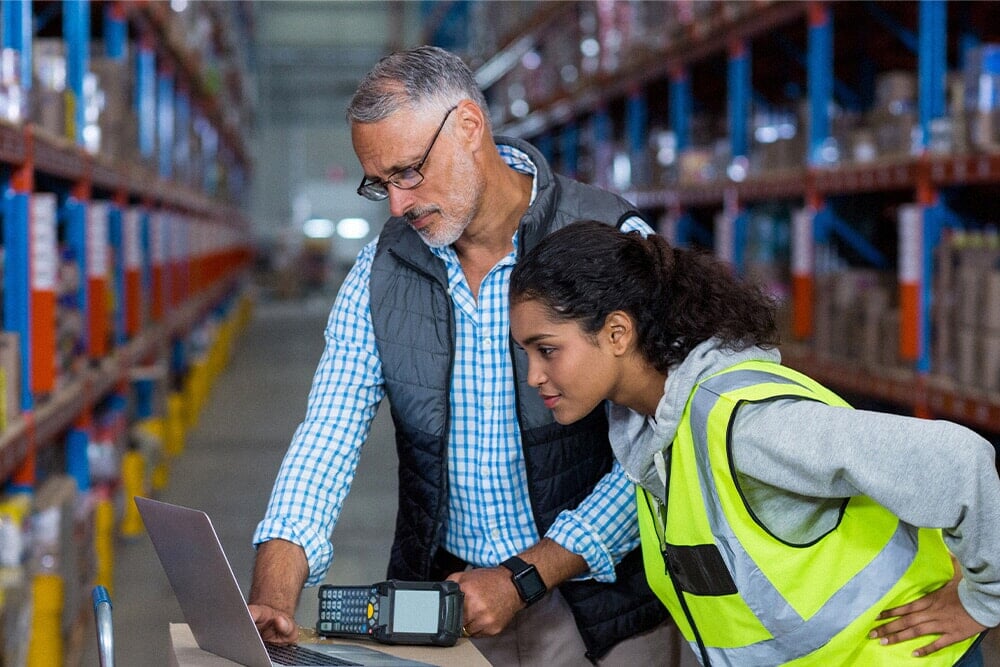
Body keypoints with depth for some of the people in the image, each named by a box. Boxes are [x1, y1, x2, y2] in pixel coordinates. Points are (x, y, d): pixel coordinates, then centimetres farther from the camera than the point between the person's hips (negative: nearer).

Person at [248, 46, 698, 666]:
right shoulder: (380, 270, 4)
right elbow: (327, 436, -1)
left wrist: (524, 579, -16)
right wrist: (274, 595, -17)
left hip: (602, 603, -4)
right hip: (441, 593, 4)